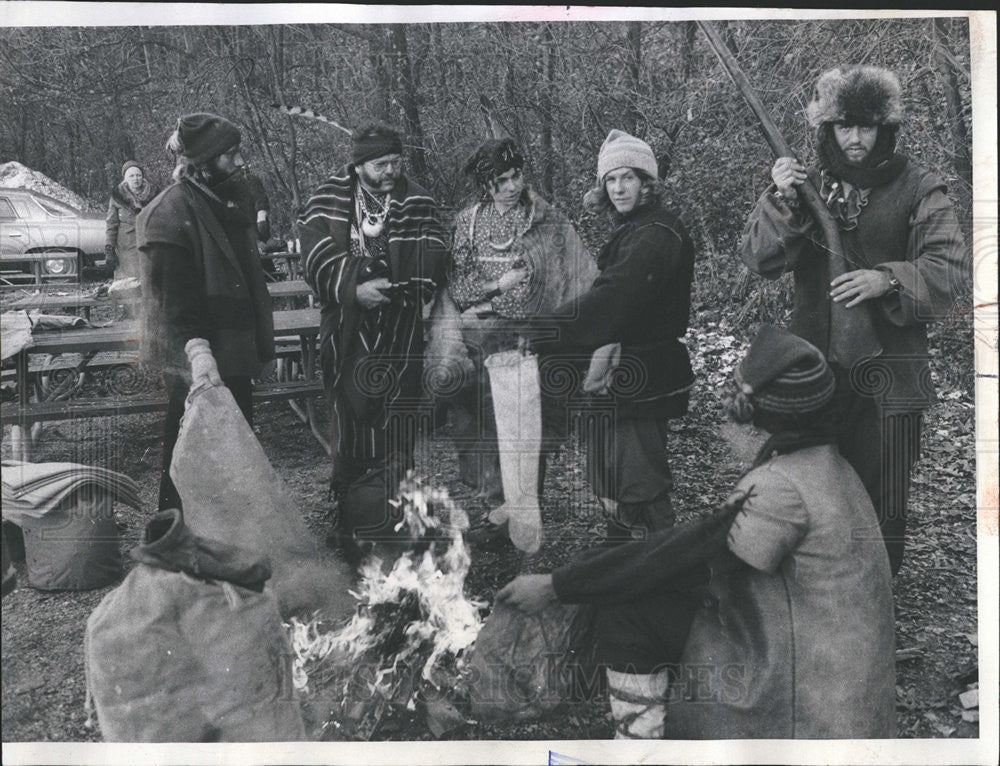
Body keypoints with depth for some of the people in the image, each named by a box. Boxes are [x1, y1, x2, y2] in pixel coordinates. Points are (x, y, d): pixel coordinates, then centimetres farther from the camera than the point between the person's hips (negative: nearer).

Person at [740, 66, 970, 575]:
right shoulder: (807, 186, 8)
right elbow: (756, 258, -3)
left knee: (880, 505, 6)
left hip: (888, 377, -2)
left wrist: (888, 279, -26)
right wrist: (780, 204, -20)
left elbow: (951, 268, -8)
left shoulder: (917, 189, 1)